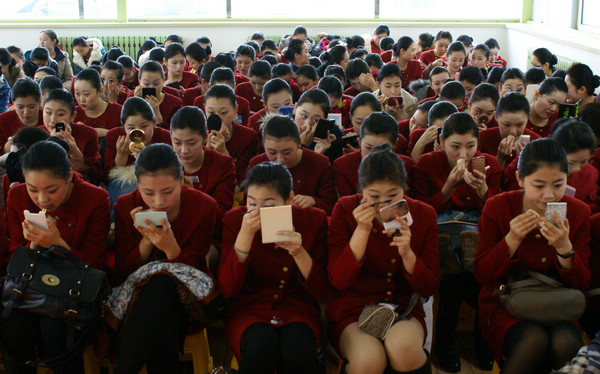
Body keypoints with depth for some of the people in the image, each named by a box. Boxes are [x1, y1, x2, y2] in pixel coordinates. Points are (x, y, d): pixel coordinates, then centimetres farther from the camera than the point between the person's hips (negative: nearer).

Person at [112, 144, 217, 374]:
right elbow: (123, 272, -3)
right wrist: (146, 241, -21)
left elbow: (193, 270, -6)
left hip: (184, 294, 0)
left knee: (162, 280, -37)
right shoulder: (126, 207, -4)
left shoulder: (204, 206, -8)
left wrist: (172, 248, -28)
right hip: (139, 293, 0)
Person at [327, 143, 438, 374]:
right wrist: (362, 231, -21)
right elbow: (339, 281, -11)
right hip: (352, 311, -1)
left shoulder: (423, 215, -1)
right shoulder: (345, 210, -5)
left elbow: (429, 289, -2)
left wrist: (407, 253, -21)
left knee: (403, 347, -33)